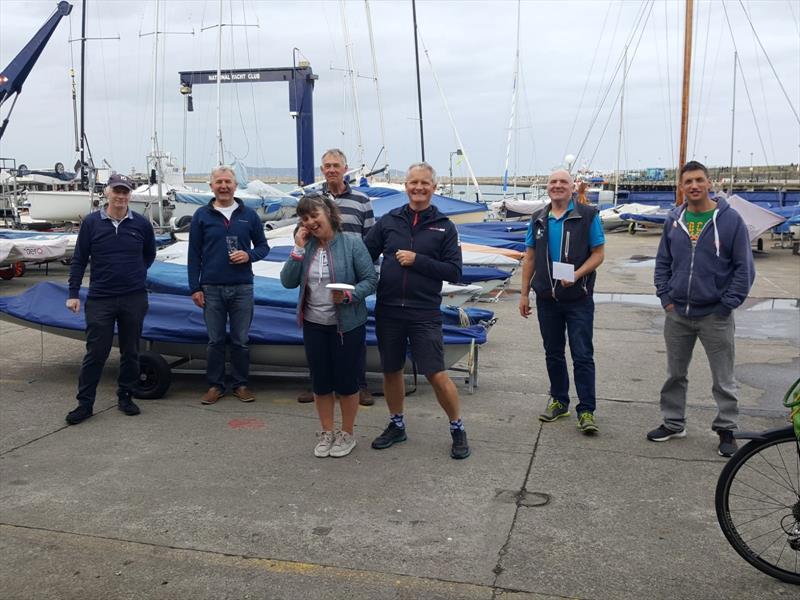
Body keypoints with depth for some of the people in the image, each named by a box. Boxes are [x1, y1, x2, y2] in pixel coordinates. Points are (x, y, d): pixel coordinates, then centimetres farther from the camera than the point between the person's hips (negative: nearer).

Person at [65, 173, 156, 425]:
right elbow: (79, 260, 2)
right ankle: (85, 404, 12)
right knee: (95, 353, 2)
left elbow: (149, 254, 19)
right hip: (100, 299, -1)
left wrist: (137, 275, 10)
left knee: (130, 352, 9)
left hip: (134, 299, 1)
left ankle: (125, 397, 24)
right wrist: (73, 293, -1)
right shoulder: (91, 222, 0)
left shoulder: (141, 224, 2)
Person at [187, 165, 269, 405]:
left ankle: (240, 384, 20)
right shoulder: (201, 215, 4)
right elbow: (194, 254, 5)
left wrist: (249, 255, -10)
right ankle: (215, 385, 18)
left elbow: (263, 245, 13)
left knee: (240, 340, 7)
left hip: (242, 288, 1)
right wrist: (195, 288, 0)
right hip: (211, 288, 0)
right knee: (215, 340, 7)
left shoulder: (249, 215, 6)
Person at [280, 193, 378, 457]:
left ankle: (347, 433, 26)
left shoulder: (352, 243, -11)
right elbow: (287, 282, -4)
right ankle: (327, 432, 30)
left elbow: (371, 280, -11)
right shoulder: (306, 246, 2)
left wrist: (349, 295, -27)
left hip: (347, 325, -4)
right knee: (320, 381, 13)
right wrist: (298, 249, -11)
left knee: (346, 380, 7)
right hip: (314, 324, 4)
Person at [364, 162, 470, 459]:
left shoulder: (444, 227, 1)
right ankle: (396, 425, 34)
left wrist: (417, 260, -13)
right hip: (387, 311, 3)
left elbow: (454, 271, -5)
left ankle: (457, 429, 16)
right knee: (391, 371, 14)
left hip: (424, 313, -3)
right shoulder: (389, 221, 5)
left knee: (437, 375, -4)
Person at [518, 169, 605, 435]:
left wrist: (576, 275, -21)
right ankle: (559, 401, 27)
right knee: (553, 353, 13)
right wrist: (524, 294, 8)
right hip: (546, 298, 4)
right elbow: (530, 258, 12)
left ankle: (586, 410, 4)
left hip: (578, 298, -4)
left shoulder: (588, 215, -3)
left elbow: (598, 253, -5)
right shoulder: (538, 219, 9)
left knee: (582, 355, -3)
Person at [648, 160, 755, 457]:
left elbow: (744, 267, -6)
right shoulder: (674, 219, 3)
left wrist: (727, 305, -10)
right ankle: (673, 423, 30)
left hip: (715, 316, -3)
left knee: (723, 379, 7)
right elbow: (663, 262, 11)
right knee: (675, 374, 15)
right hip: (677, 314, 4)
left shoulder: (730, 219, -7)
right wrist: (665, 297, 2)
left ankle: (726, 429, 23)